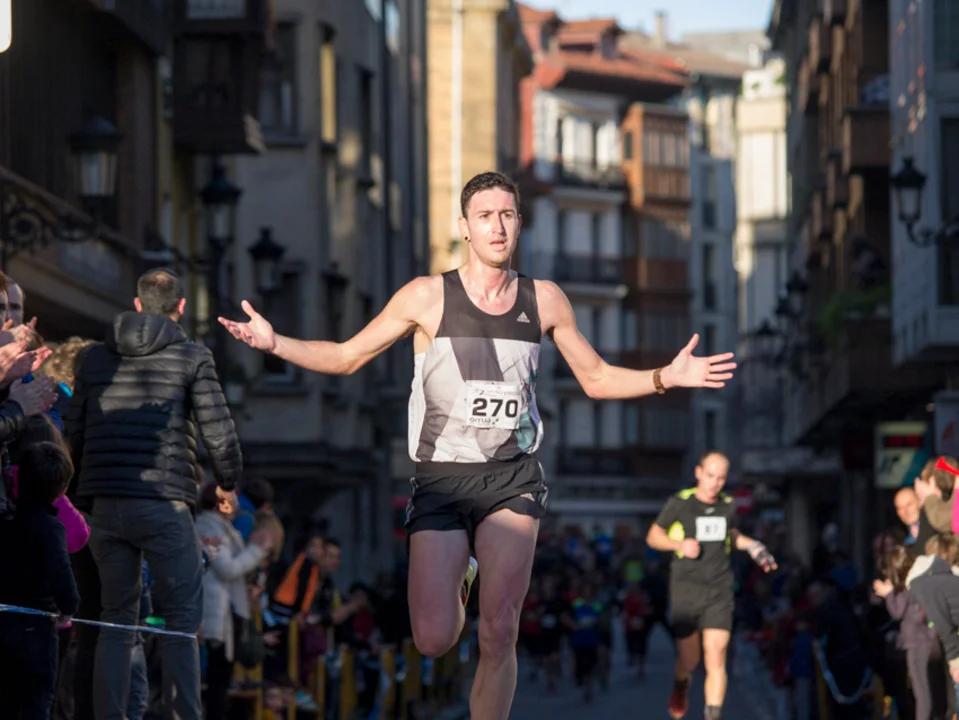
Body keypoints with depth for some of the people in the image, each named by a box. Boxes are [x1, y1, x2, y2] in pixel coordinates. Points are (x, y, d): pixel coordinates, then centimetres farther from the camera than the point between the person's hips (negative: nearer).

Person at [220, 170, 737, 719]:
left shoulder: (544, 300, 6)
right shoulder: (428, 297, -1)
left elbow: (597, 379, 16)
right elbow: (347, 357, 5)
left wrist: (665, 378, -1)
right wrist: (275, 343, -11)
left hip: (512, 478, 1)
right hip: (441, 478, -1)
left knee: (500, 633, -14)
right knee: (434, 642, -7)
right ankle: (457, 580, 29)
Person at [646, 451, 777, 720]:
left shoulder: (728, 505, 3)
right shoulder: (679, 503, -8)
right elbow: (653, 536, 1)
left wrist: (752, 546, 7)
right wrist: (680, 545, -17)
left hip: (719, 592, 2)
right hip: (686, 590, -2)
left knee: (716, 658, -11)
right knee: (688, 661, 7)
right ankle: (681, 683, 44)